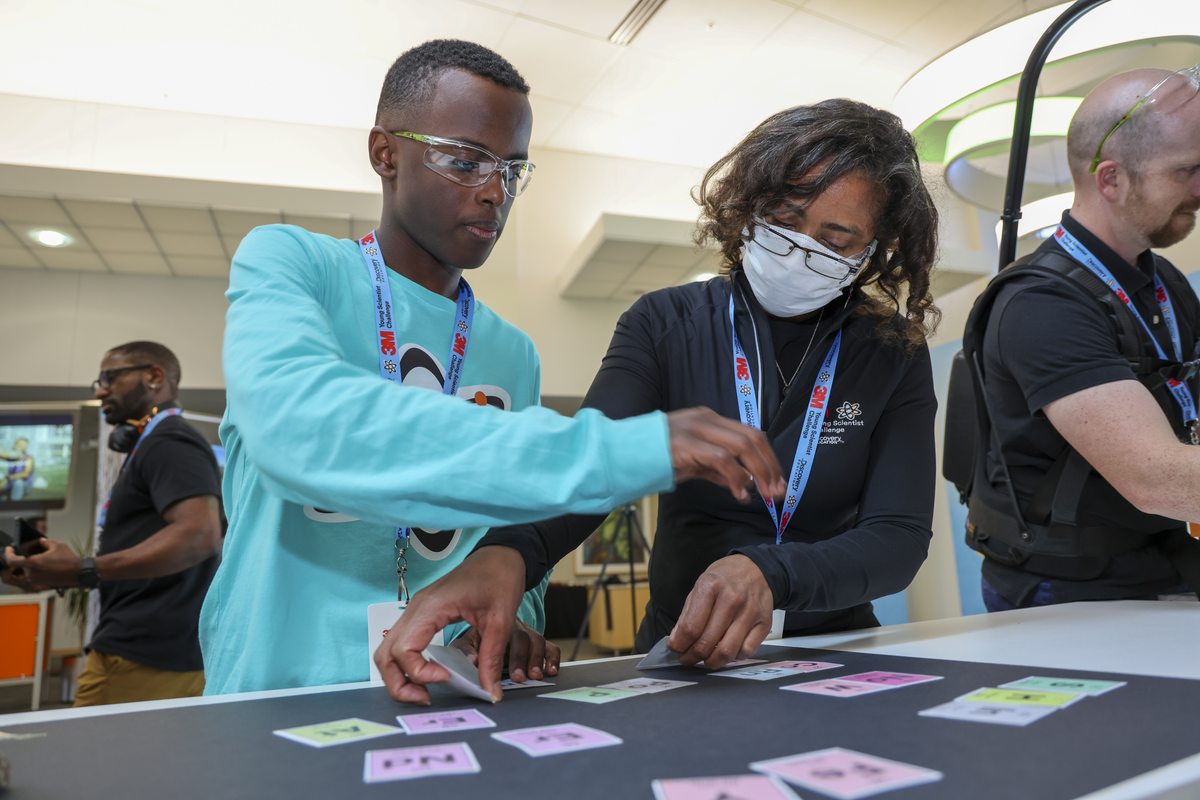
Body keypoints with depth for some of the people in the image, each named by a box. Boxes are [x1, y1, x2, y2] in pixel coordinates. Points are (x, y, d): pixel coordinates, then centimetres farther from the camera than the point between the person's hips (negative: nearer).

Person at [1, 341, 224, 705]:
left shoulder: (169, 443, -10)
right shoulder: (152, 448, 23)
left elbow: (200, 535, -26)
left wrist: (83, 571, -25)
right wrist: (55, 575, 12)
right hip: (136, 650, 10)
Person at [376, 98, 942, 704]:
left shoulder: (895, 354, -1)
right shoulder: (666, 324, -3)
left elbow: (901, 538, -8)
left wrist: (772, 574, -28)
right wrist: (504, 553, -39)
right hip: (680, 658, -1)